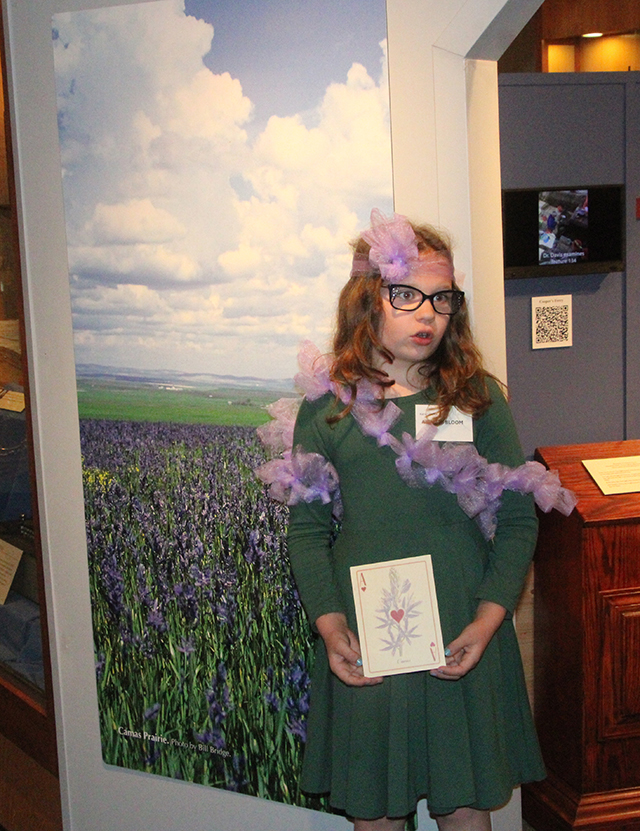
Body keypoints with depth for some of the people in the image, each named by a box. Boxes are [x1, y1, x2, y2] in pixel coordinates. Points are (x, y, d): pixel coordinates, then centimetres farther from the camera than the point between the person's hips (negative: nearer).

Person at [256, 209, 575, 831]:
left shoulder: (479, 398, -1)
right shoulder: (326, 405, 0)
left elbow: (518, 521, 0)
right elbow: (307, 529, 2)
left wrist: (489, 618, -10)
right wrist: (328, 624, -9)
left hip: (462, 634, 0)